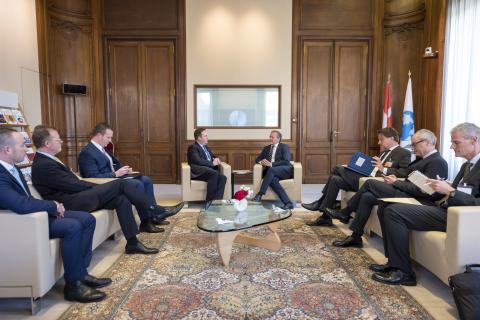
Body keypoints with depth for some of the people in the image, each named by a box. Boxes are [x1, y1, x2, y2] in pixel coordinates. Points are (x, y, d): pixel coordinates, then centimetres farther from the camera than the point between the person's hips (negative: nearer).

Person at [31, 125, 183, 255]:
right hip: (72, 203, -9)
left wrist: (100, 188, 6)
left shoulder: (45, 160, 17)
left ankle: (132, 243, -1)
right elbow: (74, 185, -17)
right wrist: (98, 187, -2)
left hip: (76, 197, 9)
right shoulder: (43, 165, -15)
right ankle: (156, 210, -3)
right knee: (120, 184, -14)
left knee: (121, 199, -5)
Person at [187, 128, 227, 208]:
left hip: (210, 171, 8)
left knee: (223, 178, -22)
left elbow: (214, 156, 30)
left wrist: (217, 159, 5)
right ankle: (209, 200, -30)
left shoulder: (206, 147, 26)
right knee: (214, 173, -35)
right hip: (198, 172, -7)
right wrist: (212, 163, -13)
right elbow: (198, 161, -16)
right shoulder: (192, 147, -1)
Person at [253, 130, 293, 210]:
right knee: (272, 179, -33)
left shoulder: (284, 147, 7)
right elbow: (257, 159, 22)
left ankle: (260, 194, -35)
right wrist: (261, 162, -3)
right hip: (272, 172, 4)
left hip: (285, 170, -4)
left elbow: (286, 161, -8)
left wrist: (271, 164, -17)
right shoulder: (266, 148, 24)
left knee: (271, 170, -35)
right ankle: (288, 203, -39)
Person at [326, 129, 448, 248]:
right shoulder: (424, 158, 16)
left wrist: (396, 182, -12)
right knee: (367, 197, -4)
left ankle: (345, 213, 1)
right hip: (406, 192, 9)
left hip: (414, 199, -9)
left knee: (370, 183, -12)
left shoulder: (437, 162, -13)